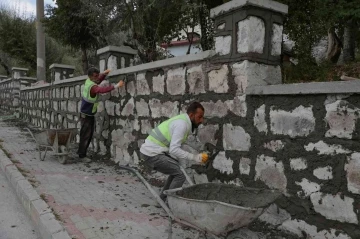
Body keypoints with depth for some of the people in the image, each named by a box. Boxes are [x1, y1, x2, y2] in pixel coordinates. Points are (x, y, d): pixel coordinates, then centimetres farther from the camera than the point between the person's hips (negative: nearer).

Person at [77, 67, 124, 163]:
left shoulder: (88, 81, -1)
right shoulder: (92, 87, -28)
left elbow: (98, 80, 18)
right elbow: (103, 90, -47)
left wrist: (104, 73, 0)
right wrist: (117, 86, -50)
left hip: (90, 114, 9)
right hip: (86, 115, -9)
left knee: (89, 135, 16)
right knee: (85, 135, -3)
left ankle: (81, 151, 28)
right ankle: (82, 156, 7)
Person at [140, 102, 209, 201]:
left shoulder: (182, 120, 14)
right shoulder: (182, 124, -17)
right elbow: (174, 149, -24)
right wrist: (194, 157, -21)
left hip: (150, 150, 10)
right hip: (152, 154, -10)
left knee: (176, 171, 20)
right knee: (179, 176, -10)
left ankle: (163, 198, 27)